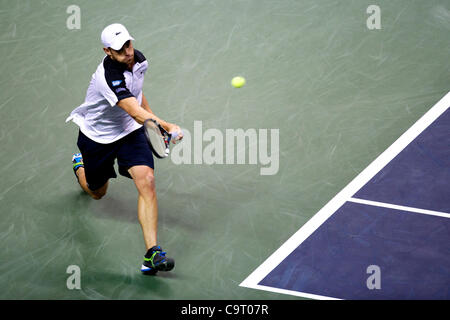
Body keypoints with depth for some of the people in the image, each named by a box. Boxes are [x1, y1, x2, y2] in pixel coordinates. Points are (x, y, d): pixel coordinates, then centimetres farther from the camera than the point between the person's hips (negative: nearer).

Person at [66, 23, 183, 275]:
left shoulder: (139, 58, -11)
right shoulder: (109, 77, -34)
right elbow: (136, 112, -43)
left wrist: (152, 117, 18)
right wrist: (168, 126, -56)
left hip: (130, 131, 4)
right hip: (97, 136, -4)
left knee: (146, 181, -22)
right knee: (97, 193, 20)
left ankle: (152, 254, -26)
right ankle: (79, 164, 58)